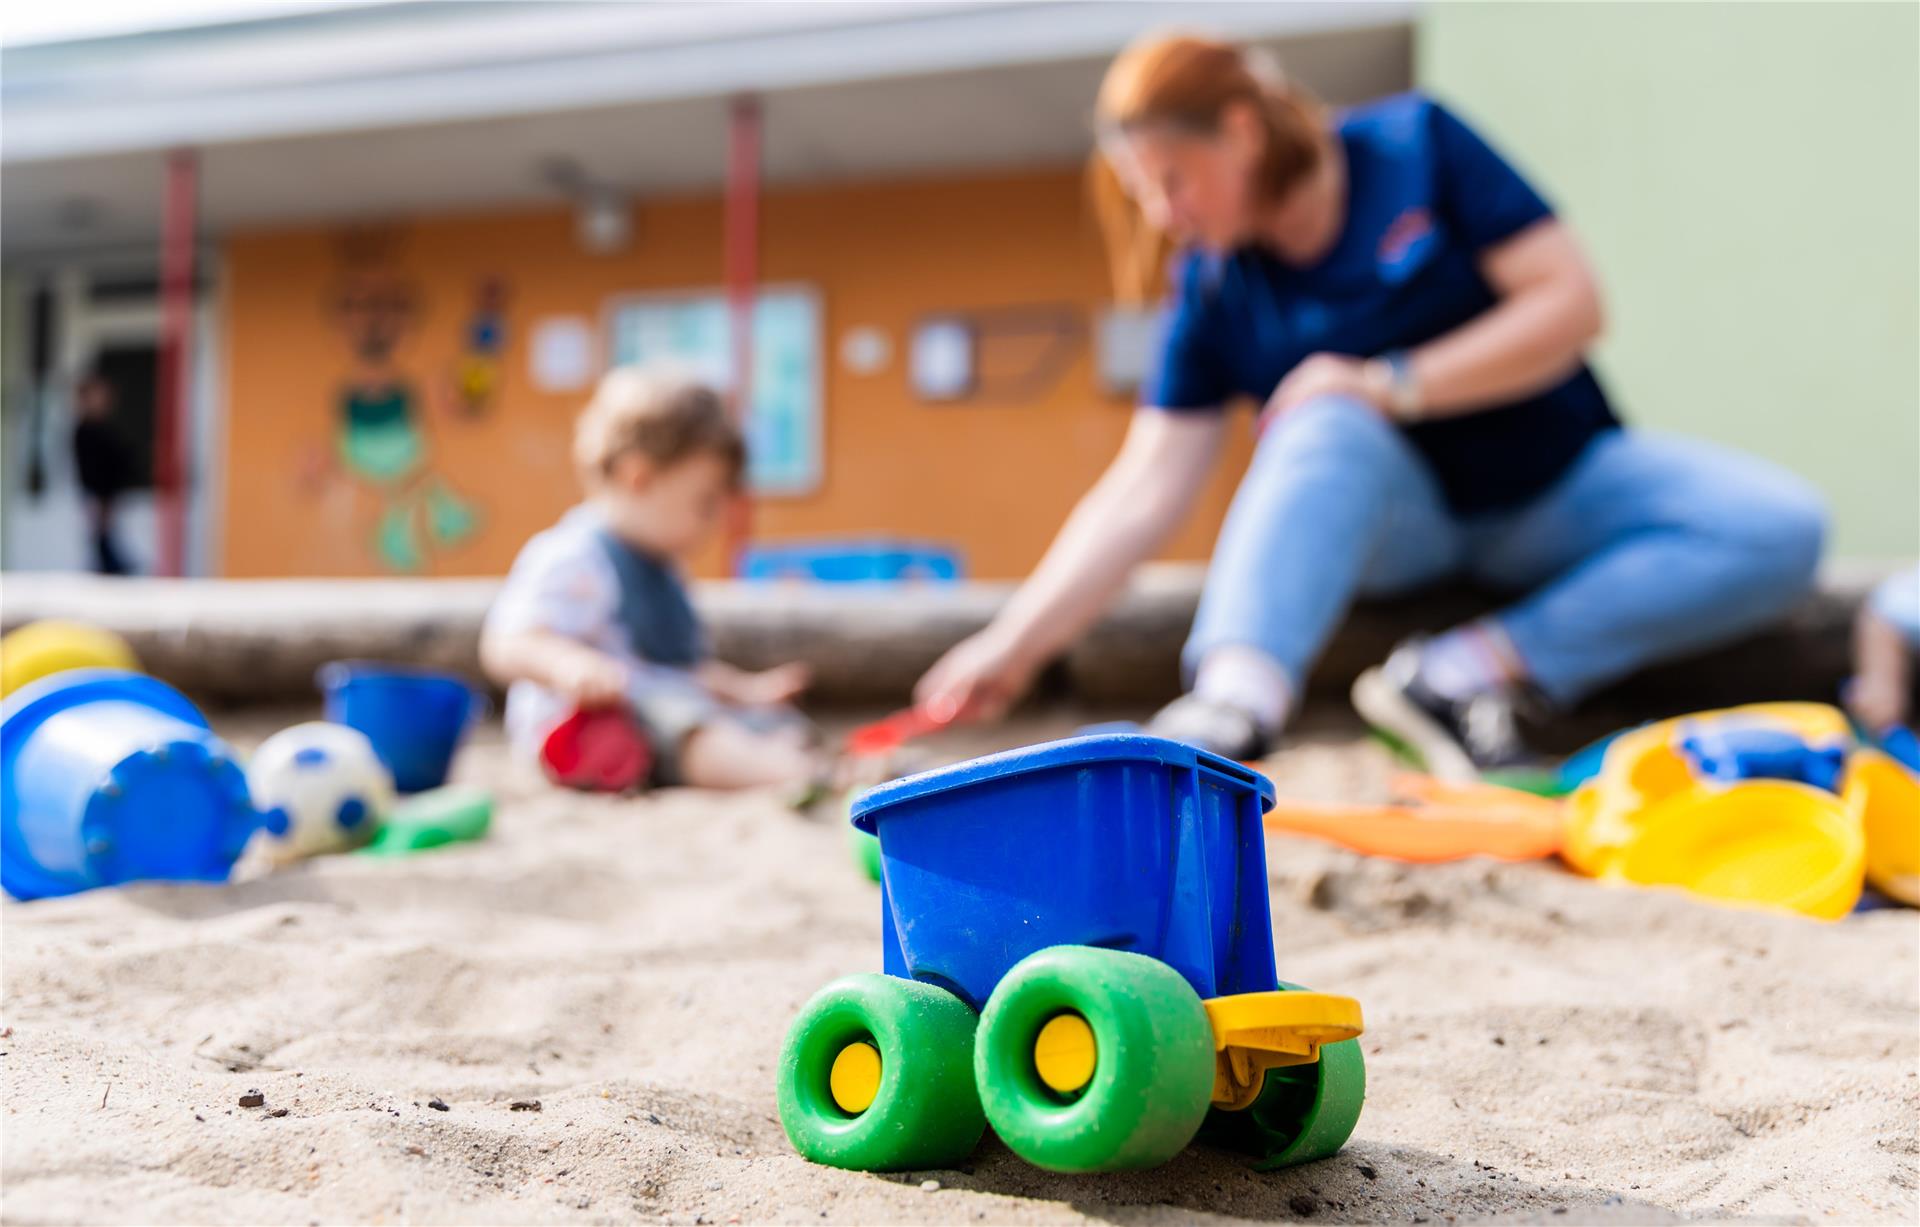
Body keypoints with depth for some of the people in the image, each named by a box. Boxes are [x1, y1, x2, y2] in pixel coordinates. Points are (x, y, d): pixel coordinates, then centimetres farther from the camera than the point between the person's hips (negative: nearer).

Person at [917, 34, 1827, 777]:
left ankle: (1473, 670, -31)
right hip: (1392, 516, 0)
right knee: (1328, 425, -36)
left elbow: (1571, 302, -15)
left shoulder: (1416, 145, -13)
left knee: (1782, 530, -24)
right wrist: (1015, 645, -22)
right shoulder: (1213, 292, -8)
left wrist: (1399, 384, -25)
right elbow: (1145, 489, -13)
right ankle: (1234, 700, -55)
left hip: (1550, 485, 1)